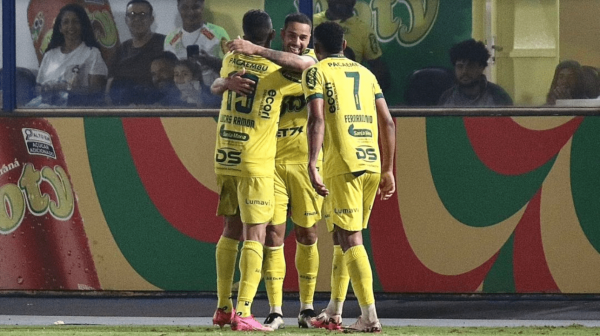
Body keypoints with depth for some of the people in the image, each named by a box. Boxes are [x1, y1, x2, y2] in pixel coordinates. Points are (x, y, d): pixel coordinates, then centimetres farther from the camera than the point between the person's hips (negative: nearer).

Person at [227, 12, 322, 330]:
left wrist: (256, 50, -31)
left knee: (307, 235, 6)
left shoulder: (312, 60, 0)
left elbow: (299, 64, -25)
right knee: (273, 235, -5)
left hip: (304, 162, 0)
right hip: (271, 162, 0)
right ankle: (275, 311, -3)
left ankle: (307, 307, 17)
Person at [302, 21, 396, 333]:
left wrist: (312, 166, -18)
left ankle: (370, 317, -16)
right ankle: (333, 313, 23)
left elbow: (317, 120, -11)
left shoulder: (316, 72, 3)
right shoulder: (366, 73, 20)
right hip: (372, 163, 6)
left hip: (342, 164, -6)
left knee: (350, 239, -7)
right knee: (342, 236, 18)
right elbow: (387, 123, 15)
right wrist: (388, 170, 19)